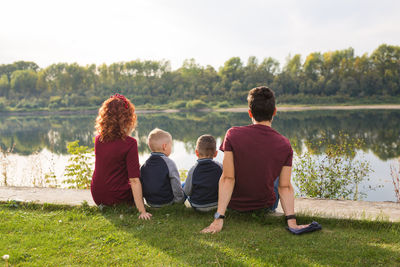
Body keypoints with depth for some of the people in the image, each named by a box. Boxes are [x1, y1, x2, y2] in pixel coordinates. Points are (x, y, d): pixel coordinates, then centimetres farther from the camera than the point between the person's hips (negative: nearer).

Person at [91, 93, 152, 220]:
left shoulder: (98, 139, -5)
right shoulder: (129, 143, -22)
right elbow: (134, 179, -25)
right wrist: (142, 211, -24)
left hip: (97, 197, 5)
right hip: (118, 199, -5)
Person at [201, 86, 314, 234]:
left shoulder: (233, 134, -21)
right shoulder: (285, 145, -16)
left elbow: (228, 178, -24)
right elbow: (285, 187, -20)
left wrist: (219, 218, -24)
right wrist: (292, 221, -17)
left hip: (234, 204, -1)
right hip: (265, 206, 1)